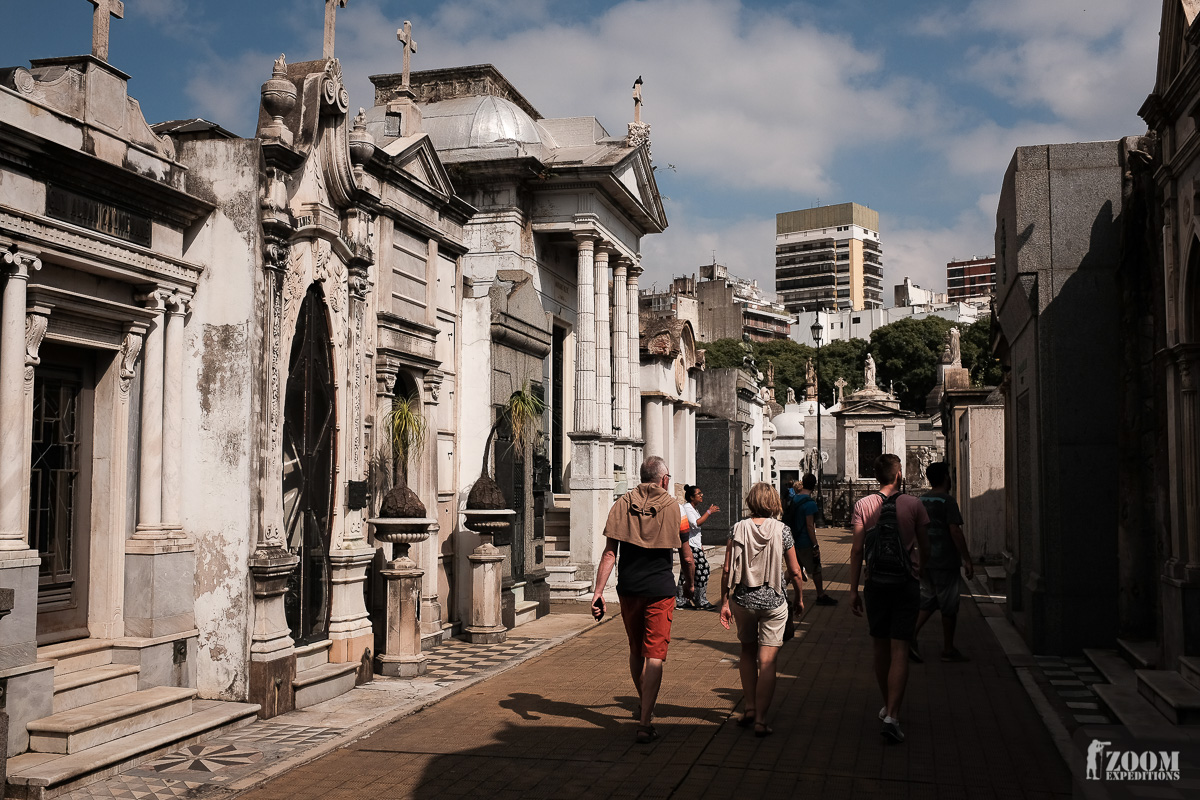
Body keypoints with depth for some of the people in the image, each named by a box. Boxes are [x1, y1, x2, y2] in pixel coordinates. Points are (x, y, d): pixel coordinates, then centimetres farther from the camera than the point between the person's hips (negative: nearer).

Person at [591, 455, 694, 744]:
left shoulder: (622, 504, 1)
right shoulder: (673, 507, -3)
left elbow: (610, 553, -6)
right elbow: (686, 555, 5)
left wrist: (598, 591, -7)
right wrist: (688, 582, 23)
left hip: (628, 589, 3)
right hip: (660, 590, -3)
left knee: (635, 651, 20)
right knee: (655, 655, -1)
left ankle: (645, 706, 38)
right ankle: (645, 723, -8)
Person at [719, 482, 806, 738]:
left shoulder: (738, 529, -4)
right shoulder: (782, 530, -5)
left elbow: (728, 570, -4)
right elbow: (794, 571, -1)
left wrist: (724, 602, 4)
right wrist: (799, 598, 14)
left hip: (744, 600, 2)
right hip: (774, 602, -1)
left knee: (747, 654, 22)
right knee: (767, 662, 2)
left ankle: (750, 708, 24)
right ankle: (761, 719, 1)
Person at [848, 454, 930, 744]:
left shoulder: (863, 505, -1)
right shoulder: (913, 504, -2)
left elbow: (856, 549, -3)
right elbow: (925, 549, 5)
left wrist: (854, 590, 2)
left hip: (876, 584, 2)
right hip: (906, 583, -2)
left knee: (881, 648, 16)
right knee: (899, 650, -3)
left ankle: (887, 706, 30)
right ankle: (892, 715, -14)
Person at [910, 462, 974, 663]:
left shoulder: (920, 501, 9)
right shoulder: (947, 501, -13)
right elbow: (955, 531, -18)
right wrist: (967, 559, -14)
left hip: (924, 561, 7)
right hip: (945, 562, -7)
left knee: (928, 601, 14)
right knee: (949, 606, 3)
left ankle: (911, 635, -3)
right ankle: (948, 650, 11)